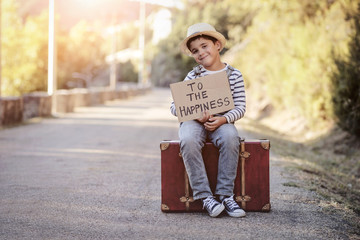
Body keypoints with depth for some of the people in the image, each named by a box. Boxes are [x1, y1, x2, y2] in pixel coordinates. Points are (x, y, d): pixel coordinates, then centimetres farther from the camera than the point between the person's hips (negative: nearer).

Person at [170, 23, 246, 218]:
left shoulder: (234, 75, 4)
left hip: (221, 122, 0)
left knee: (230, 138, -34)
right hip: (193, 121, 0)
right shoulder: (193, 76, 4)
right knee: (188, 141, -34)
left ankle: (225, 195, -25)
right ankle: (205, 197, -29)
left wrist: (223, 119, -20)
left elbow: (240, 108, 0)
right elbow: (174, 106, 0)